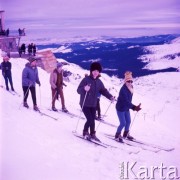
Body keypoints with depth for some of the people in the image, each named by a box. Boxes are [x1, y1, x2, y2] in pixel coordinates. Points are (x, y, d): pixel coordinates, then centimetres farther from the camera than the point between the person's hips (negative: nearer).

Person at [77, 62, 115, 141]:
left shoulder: (99, 82, 5)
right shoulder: (86, 79, -14)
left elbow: (103, 90, 11)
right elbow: (78, 90, -18)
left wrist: (110, 97, -5)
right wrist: (84, 89, -39)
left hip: (93, 105, 5)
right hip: (85, 104, -5)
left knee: (92, 120, 8)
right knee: (90, 120, -10)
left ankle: (92, 134, 26)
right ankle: (85, 132, 15)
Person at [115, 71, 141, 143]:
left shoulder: (130, 88, 0)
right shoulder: (123, 89, -28)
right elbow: (126, 101, -36)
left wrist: (134, 107, 12)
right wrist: (134, 107, -44)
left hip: (126, 108, 8)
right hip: (120, 108, -8)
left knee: (128, 121, 16)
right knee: (123, 123, -7)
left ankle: (126, 134, 37)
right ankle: (117, 135, 13)